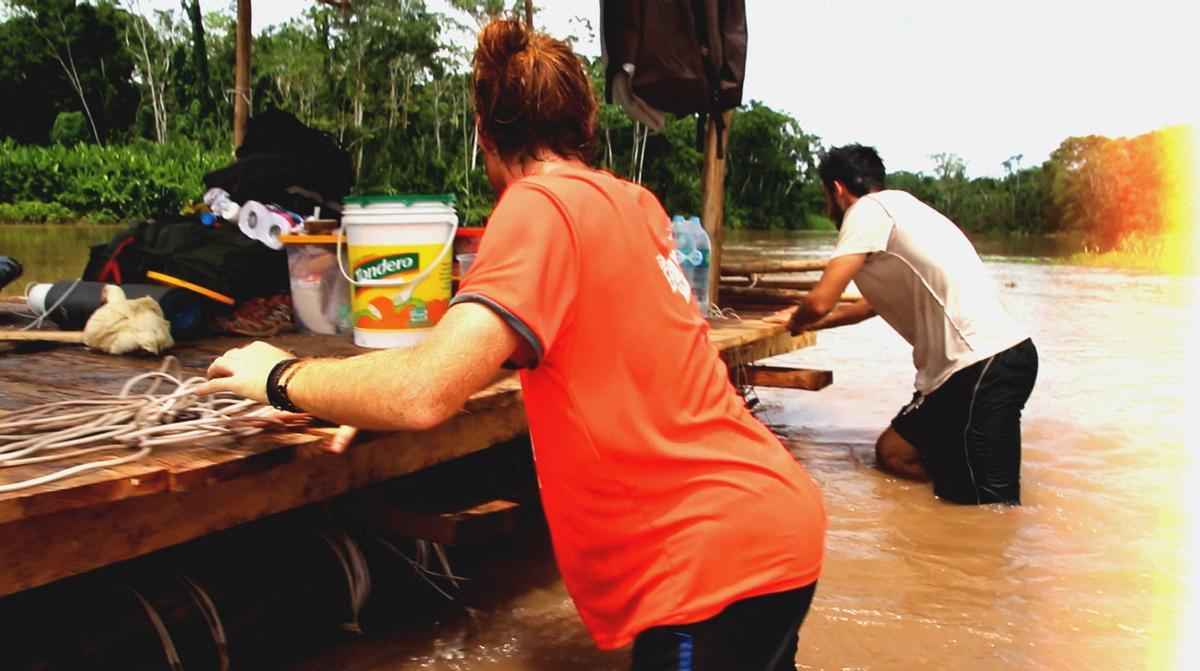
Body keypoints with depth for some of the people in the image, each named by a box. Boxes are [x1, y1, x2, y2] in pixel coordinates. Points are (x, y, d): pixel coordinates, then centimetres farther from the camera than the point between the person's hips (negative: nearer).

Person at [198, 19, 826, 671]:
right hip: (774, 516, 9)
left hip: (716, 555, -9)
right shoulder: (635, 203, 11)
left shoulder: (541, 202, -14)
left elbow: (424, 392, -24)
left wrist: (283, 377, -5)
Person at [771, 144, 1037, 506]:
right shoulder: (897, 209, 23)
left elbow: (821, 302, -12)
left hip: (983, 365, -10)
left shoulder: (869, 209, -6)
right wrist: (805, 321, 45)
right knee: (892, 452, 17)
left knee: (989, 508, -12)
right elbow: (874, 303, 37)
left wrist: (795, 322, 12)